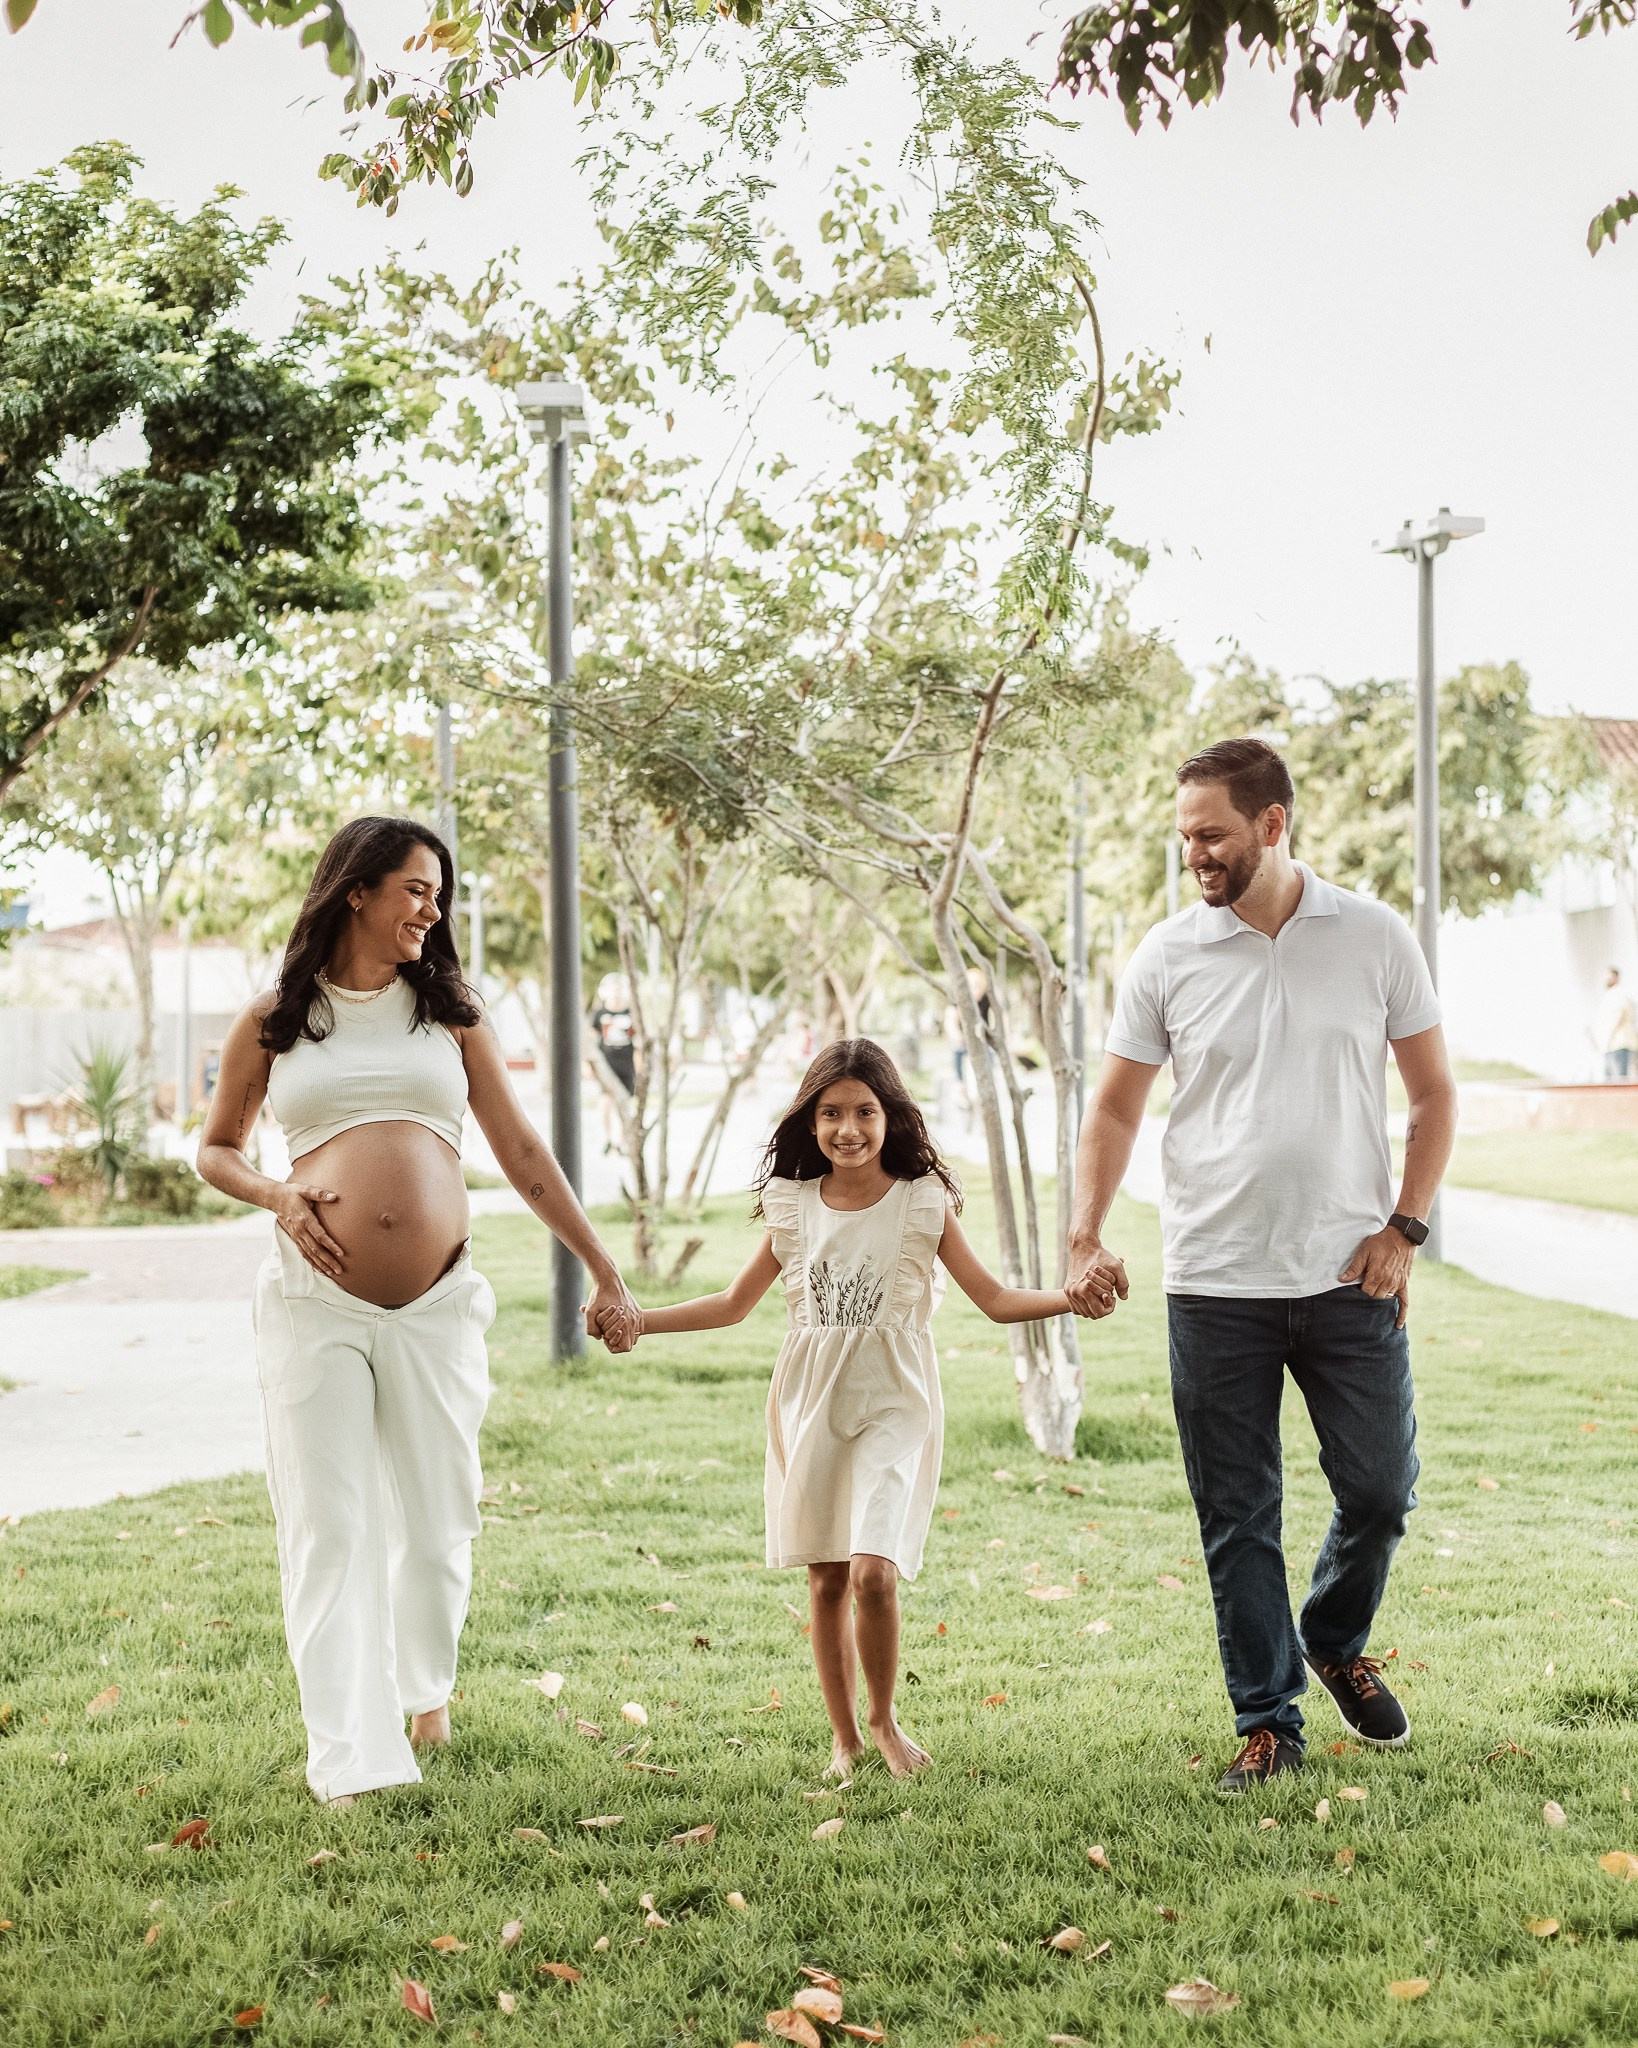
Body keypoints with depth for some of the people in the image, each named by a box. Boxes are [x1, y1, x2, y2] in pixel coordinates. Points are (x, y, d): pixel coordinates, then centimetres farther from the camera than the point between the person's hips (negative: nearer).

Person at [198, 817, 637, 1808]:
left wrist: (606, 1272, 11)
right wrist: (277, 1196, -3)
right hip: (315, 1306, -1)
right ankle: (349, 1761, -1)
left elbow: (522, 1151, 13)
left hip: (437, 1307, 2)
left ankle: (425, 1687, 36)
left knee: (438, 1521, 8)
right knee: (329, 1529, -4)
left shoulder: (451, 1011, 11)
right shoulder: (273, 1022, 8)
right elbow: (216, 1148, 19)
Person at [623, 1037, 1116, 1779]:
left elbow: (995, 1299, -1)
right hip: (811, 1399, 3)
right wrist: (640, 1320, 5)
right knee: (826, 1580, 5)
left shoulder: (923, 1203, -2)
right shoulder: (794, 1206, 5)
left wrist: (1070, 1296, -18)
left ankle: (884, 1720, 8)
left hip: (892, 1399, -3)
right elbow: (735, 1303, 14)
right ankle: (844, 1738, 22)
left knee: (873, 1571, -16)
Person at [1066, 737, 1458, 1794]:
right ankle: (1269, 1721, 19)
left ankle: (1336, 1642, 35)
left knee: (1381, 1488, 6)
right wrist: (1085, 1238, -7)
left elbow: (1434, 1093, 6)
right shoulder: (1166, 957, 0)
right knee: (1237, 1517, 5)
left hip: (1349, 1277, 0)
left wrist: (1404, 1229, -4)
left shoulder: (1375, 939, 0)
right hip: (1215, 1286, 0)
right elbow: (1115, 1110, 6)